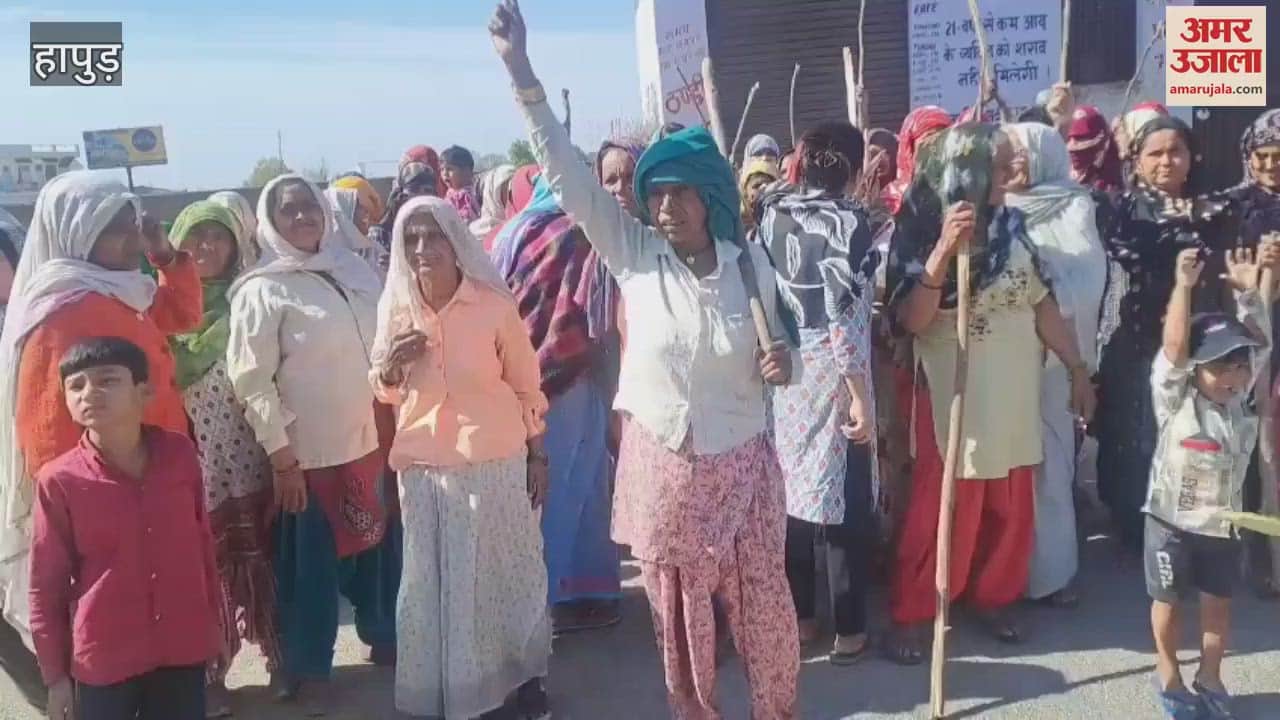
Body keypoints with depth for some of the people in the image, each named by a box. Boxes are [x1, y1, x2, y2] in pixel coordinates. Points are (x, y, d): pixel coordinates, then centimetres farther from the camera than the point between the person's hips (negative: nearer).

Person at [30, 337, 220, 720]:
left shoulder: (180, 454, -5)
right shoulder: (60, 480, -13)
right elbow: (46, 585, -5)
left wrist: (213, 625, 12)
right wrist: (55, 674, 0)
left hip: (184, 648, 2)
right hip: (103, 657, -2)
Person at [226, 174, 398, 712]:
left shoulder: (353, 271, 7)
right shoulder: (263, 290, -9)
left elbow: (383, 345, 15)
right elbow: (251, 380, -12)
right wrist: (281, 455, -15)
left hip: (371, 441, 5)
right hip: (308, 453, -5)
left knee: (379, 545, 17)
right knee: (312, 564, 6)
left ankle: (384, 636, 37)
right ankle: (307, 667, 24)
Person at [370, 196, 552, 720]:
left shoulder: (494, 303, -10)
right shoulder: (396, 308, -1)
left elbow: (526, 383, -1)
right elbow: (386, 392, 9)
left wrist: (538, 456, 2)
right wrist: (389, 366, -14)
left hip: (495, 459, -2)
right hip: (423, 465, 3)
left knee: (507, 569, 11)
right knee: (434, 576, 11)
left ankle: (524, 674, 31)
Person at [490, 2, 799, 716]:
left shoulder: (750, 264, -4)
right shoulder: (634, 254, -6)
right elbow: (568, 172, -10)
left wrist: (782, 364, -15)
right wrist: (522, 69, -14)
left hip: (741, 464, 0)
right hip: (660, 465, 0)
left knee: (763, 603, 10)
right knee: (678, 611, 13)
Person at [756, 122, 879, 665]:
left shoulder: (772, 212, 4)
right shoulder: (847, 221, -13)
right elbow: (844, 316, -19)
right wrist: (861, 397, -16)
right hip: (831, 377, -6)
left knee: (790, 491, 14)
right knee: (845, 500, 5)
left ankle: (797, 617, 26)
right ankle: (849, 629, 15)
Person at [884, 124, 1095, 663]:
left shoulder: (1012, 227, 5)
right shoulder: (921, 231, -9)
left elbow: (1043, 305, 10)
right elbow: (912, 320, -19)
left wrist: (1078, 369, 11)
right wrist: (943, 250, -29)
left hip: (1015, 391, 5)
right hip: (953, 394, -5)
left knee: (1010, 508, 13)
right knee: (942, 509, -1)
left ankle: (992, 598, 32)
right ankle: (908, 615, 13)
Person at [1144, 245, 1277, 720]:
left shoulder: (1240, 397, -1)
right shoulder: (1175, 397, -14)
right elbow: (1174, 349, -27)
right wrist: (1183, 287, -31)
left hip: (1223, 521, 4)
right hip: (1171, 520, -4)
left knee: (1218, 601, 13)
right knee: (1169, 601, 10)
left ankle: (1210, 677, 31)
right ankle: (1168, 673, 29)